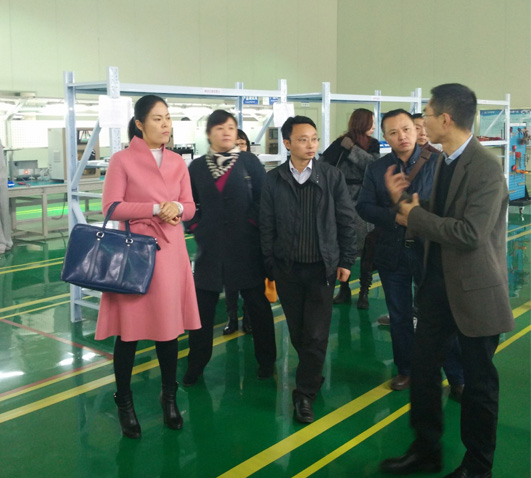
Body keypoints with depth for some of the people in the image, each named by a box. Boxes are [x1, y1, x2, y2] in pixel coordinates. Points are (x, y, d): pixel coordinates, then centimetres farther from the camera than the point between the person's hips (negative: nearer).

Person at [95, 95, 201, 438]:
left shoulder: (178, 162, 10)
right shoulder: (122, 160, -4)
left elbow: (190, 207, 11)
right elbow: (112, 207, -10)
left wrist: (177, 207, -12)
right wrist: (156, 208, -17)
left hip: (171, 251, 4)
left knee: (170, 326, 10)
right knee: (129, 330, 2)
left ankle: (169, 397, 28)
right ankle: (125, 403, 19)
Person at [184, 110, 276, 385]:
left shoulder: (249, 162, -2)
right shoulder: (197, 167, 4)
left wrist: (255, 226, -9)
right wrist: (196, 227, 0)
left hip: (246, 246, -1)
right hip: (210, 247, 2)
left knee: (257, 304, 9)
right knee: (202, 308, 5)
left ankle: (266, 360, 26)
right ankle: (195, 365, 19)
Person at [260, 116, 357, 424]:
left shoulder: (332, 176, -3)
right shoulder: (274, 180, 0)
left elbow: (347, 221, 1)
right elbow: (267, 226, 3)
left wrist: (346, 261, -2)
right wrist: (270, 267, 1)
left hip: (322, 268, -2)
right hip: (287, 269, 2)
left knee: (316, 335, -2)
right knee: (298, 332, 11)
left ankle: (305, 393, 10)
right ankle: (313, 376, 33)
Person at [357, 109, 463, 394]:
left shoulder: (437, 162, -6)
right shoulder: (376, 169, 2)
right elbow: (364, 207, -6)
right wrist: (397, 216, -21)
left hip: (430, 250, -3)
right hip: (392, 253, 3)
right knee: (399, 316, 15)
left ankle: (457, 378, 17)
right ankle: (405, 370, 32)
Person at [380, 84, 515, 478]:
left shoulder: (486, 167, -20)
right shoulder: (444, 161, 7)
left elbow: (470, 234, -26)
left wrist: (416, 216, -16)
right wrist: (404, 201, -5)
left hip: (474, 290, -8)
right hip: (438, 283, 8)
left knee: (479, 380, 9)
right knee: (423, 368, 13)